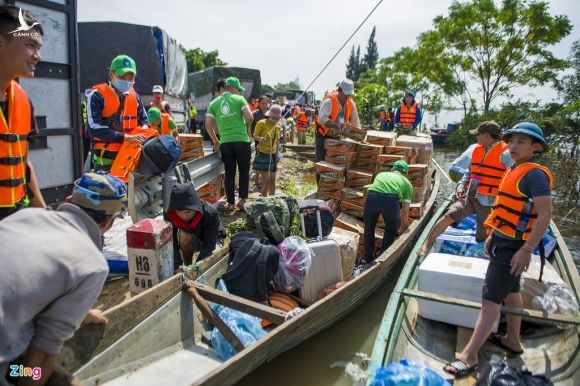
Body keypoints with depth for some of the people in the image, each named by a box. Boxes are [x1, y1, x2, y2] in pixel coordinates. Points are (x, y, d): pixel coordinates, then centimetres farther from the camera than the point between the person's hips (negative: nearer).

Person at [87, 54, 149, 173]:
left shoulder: (134, 96, 11)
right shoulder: (98, 96, -8)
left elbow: (144, 119, 22)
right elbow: (94, 129, -17)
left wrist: (144, 129, -3)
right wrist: (125, 137, -24)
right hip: (106, 159, -5)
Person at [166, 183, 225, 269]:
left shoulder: (210, 213, -36)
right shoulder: (170, 216, -27)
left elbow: (209, 245, -35)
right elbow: (172, 244, -28)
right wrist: (177, 267, -40)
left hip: (213, 238, -1)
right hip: (193, 240, 1)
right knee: (184, 235, -32)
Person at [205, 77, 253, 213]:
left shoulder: (214, 103, 10)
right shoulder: (239, 99, 1)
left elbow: (208, 125, 3)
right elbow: (250, 117, -11)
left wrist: (215, 141, 14)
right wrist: (247, 128, 10)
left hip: (225, 143, 3)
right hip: (242, 140, -3)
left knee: (229, 173, 10)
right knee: (244, 171, 10)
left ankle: (231, 204, 13)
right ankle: (242, 201, 11)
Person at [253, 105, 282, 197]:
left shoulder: (278, 125, 7)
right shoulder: (262, 123, -12)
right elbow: (255, 136, -11)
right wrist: (260, 138, -32)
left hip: (273, 155, 6)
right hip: (263, 155, -6)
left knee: (273, 179, 11)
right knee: (266, 180, -8)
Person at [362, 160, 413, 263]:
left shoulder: (381, 174, 38)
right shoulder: (407, 183, 30)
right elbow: (405, 211, 31)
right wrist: (402, 229, 45)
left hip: (372, 197, 2)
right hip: (391, 200, -2)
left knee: (369, 229, 25)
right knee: (391, 231, 24)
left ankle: (369, 258, 37)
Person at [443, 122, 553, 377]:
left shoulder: (535, 174, -17)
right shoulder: (513, 172, 10)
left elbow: (544, 216, -22)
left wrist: (527, 250, -24)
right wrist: (492, 236, 19)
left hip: (513, 247, -10)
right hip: (503, 242, 10)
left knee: (490, 299, -8)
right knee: (511, 292, 21)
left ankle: (469, 356, -3)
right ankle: (512, 340, 39)